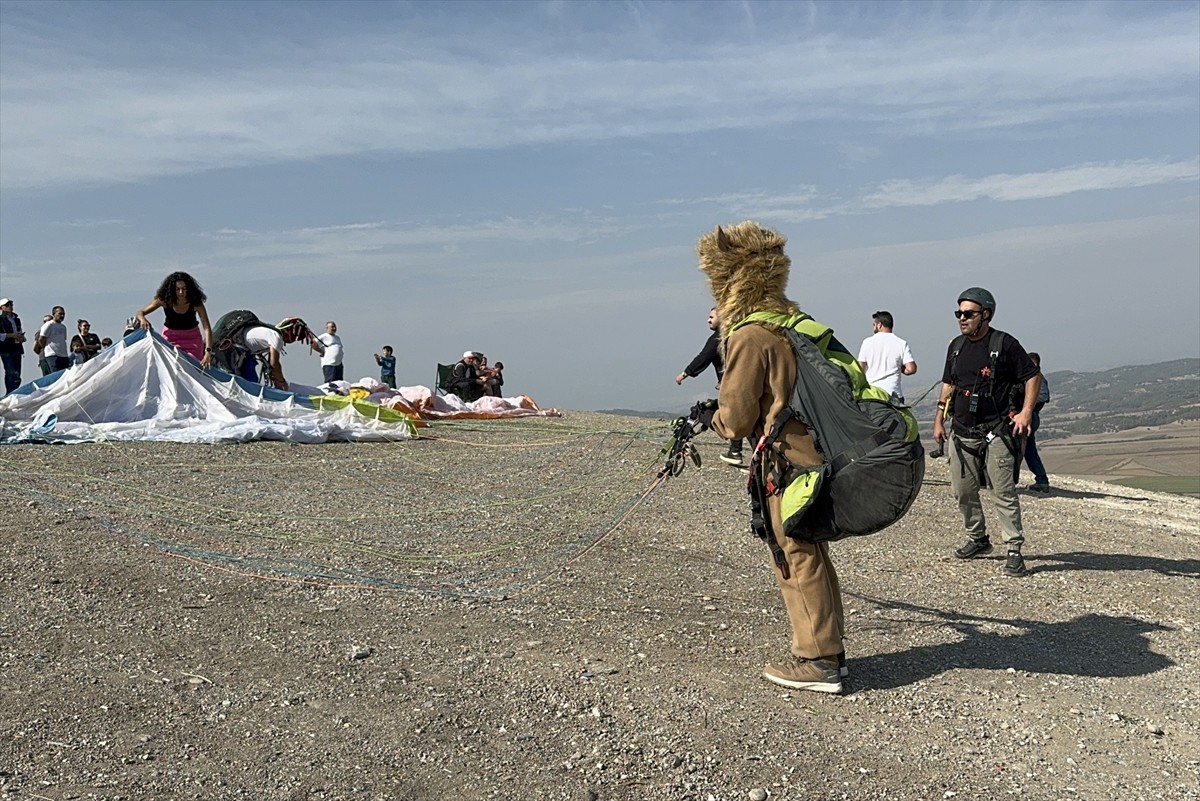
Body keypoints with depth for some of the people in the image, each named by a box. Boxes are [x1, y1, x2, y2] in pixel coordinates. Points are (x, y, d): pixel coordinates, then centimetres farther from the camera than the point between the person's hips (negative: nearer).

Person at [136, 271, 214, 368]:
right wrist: (143, 320, -40)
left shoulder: (196, 303, -24)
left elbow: (207, 328, -31)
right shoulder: (164, 300, -20)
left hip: (191, 338, -1)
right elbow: (140, 313, -14)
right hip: (170, 337, 1)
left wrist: (208, 351, -43)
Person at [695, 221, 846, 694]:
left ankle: (816, 662, 10)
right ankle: (826, 649, 28)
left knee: (796, 558, 1)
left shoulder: (749, 336, -16)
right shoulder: (794, 322, 11)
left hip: (787, 461, -9)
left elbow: (737, 420, -12)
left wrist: (715, 418, 8)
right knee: (810, 554, 18)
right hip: (818, 452, 9)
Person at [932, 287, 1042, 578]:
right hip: (961, 432, 6)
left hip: (996, 432, -6)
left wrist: (1026, 412, -14)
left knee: (1003, 492, -8)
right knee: (963, 491, 10)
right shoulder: (956, 346, 12)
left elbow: (1033, 376, -4)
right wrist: (939, 419, 15)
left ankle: (1014, 550, -2)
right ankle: (977, 539, 27)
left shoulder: (1005, 344, -7)